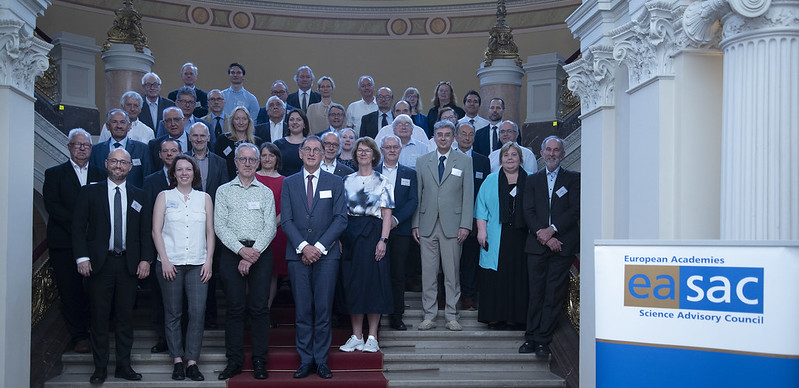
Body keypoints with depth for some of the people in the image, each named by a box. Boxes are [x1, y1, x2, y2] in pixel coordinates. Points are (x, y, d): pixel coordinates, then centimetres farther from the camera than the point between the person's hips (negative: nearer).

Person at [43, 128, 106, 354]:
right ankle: (78, 337, 6)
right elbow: (52, 206, -4)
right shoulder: (54, 174, 8)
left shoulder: (100, 175, 15)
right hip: (65, 243, -2)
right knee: (70, 291, -1)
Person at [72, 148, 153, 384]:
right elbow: (78, 227, 2)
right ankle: (100, 368, 10)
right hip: (99, 262, -2)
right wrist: (82, 257, -8)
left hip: (128, 263, 2)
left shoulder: (139, 196, 11)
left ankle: (123, 365, 15)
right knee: (99, 316, 2)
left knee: (125, 316, 6)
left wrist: (145, 259, -2)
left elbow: (146, 231, 9)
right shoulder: (90, 192, 6)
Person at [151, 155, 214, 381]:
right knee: (173, 314, 3)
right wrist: (164, 260, -7)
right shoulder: (164, 197, 8)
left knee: (198, 312, -7)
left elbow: (210, 232, 11)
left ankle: (192, 362, 0)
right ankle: (177, 360, 11)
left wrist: (209, 260, 0)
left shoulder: (204, 198, 12)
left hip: (198, 264, 1)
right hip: (170, 263, -1)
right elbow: (156, 230, 3)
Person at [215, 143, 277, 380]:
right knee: (235, 307, 0)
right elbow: (220, 226, 0)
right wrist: (242, 249, -12)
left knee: (259, 307, -2)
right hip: (232, 252, 0)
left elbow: (270, 227, 2)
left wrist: (254, 253, -11)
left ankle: (259, 361, 4)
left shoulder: (266, 192, 11)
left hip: (260, 253, 0)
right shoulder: (223, 191, 10)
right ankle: (234, 360, 7)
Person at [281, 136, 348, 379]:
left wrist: (320, 246, -10)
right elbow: (286, 220, 3)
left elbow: (341, 219, 0)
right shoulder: (289, 183, 10)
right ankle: (305, 360, 11)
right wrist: (303, 246, -11)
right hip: (298, 255, 1)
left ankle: (321, 361, 9)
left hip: (326, 254, -1)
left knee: (323, 311, 0)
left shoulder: (335, 183, 8)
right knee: (302, 311, 3)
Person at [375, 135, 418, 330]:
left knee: (398, 275, 2)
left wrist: (396, 219, -11)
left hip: (400, 231, 1)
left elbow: (413, 201, 3)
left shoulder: (410, 173, 12)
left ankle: (397, 317, 10)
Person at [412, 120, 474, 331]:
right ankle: (429, 315, 12)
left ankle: (452, 316, 11)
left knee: (452, 272, 2)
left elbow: (468, 195, 1)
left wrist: (465, 225, -6)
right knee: (428, 273, 4)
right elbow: (417, 194, 9)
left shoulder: (464, 161, 6)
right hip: (427, 225, 2)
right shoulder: (422, 161, 11)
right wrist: (415, 224, 3)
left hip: (452, 225, -2)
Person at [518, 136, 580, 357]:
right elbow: (528, 212, 6)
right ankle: (531, 337, 8)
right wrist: (543, 236, -7)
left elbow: (575, 211, -1)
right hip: (537, 245, 2)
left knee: (554, 295, -3)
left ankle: (543, 341, 1)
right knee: (536, 293, 2)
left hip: (563, 245, -2)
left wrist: (552, 230, -10)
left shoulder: (573, 179, 8)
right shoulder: (533, 180, 15)